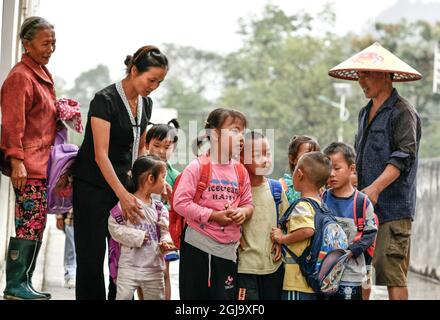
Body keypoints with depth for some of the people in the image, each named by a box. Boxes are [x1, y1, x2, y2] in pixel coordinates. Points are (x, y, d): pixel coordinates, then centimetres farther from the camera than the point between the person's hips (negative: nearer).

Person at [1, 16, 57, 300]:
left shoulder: (43, 74, 17)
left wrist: (62, 113, 15)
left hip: (41, 163, 10)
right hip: (28, 165, -10)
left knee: (37, 224, 11)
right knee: (30, 224, -9)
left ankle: (24, 283, 18)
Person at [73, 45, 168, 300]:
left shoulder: (146, 103, 7)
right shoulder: (105, 100, -16)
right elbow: (100, 155, -20)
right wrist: (123, 195, -28)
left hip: (123, 182, 6)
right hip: (93, 185, -6)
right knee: (92, 254, -5)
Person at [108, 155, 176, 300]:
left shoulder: (159, 208, 7)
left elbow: (165, 231, 10)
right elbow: (114, 227, -12)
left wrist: (165, 242, -12)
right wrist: (137, 237, -16)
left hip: (154, 267, 5)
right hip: (129, 265, -5)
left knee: (156, 297, 12)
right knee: (123, 296, -5)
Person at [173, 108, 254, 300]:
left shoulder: (240, 171, 7)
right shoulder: (197, 167, -9)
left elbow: (248, 204, 15)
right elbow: (180, 203, -15)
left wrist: (243, 212, -9)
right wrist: (213, 216, -17)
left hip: (228, 248, 5)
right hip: (198, 247, -5)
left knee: (225, 295, 7)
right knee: (194, 295, 3)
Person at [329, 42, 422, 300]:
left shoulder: (402, 112, -7)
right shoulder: (366, 113, 20)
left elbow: (403, 157, -17)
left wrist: (375, 187, -25)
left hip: (393, 208, -8)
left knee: (394, 275, -9)